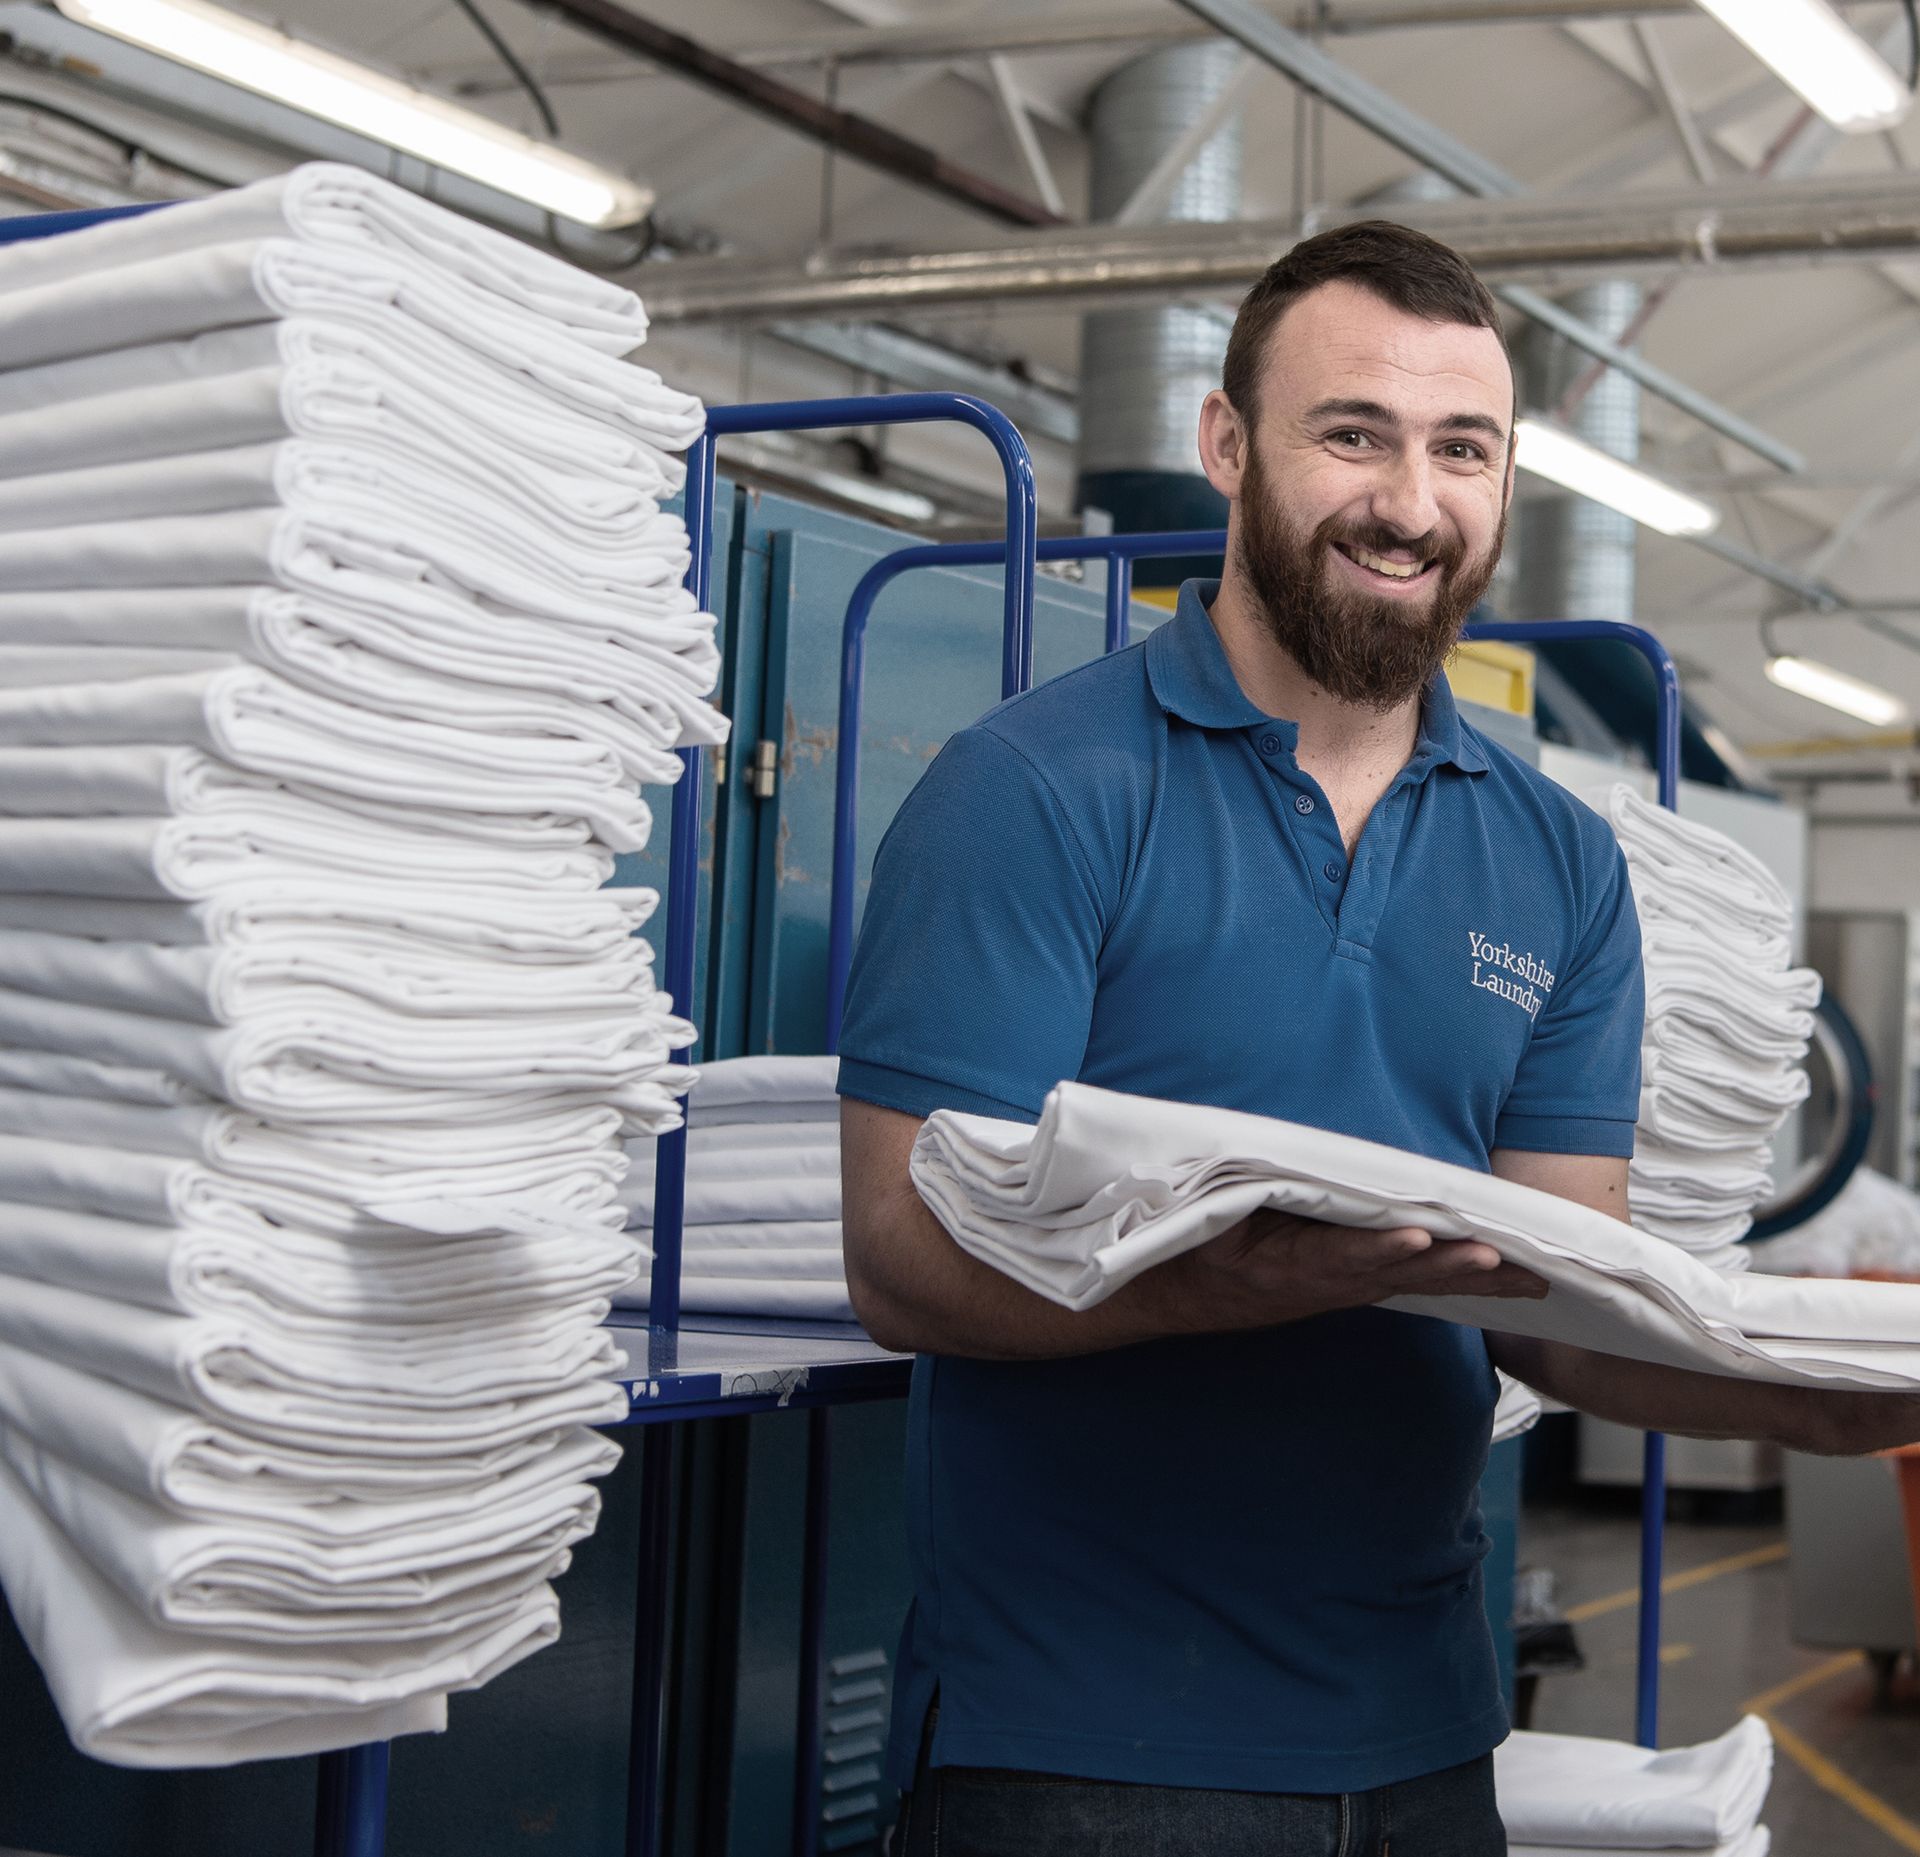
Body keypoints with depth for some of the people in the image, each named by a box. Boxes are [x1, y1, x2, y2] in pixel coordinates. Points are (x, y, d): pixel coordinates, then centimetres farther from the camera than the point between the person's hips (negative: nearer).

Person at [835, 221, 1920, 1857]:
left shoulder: (1565, 864, 6)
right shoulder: (1036, 789, -10)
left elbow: (1561, 1300, 2)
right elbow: (908, 1258, -17)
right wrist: (1266, 1275, -33)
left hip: (1418, 1726, 6)